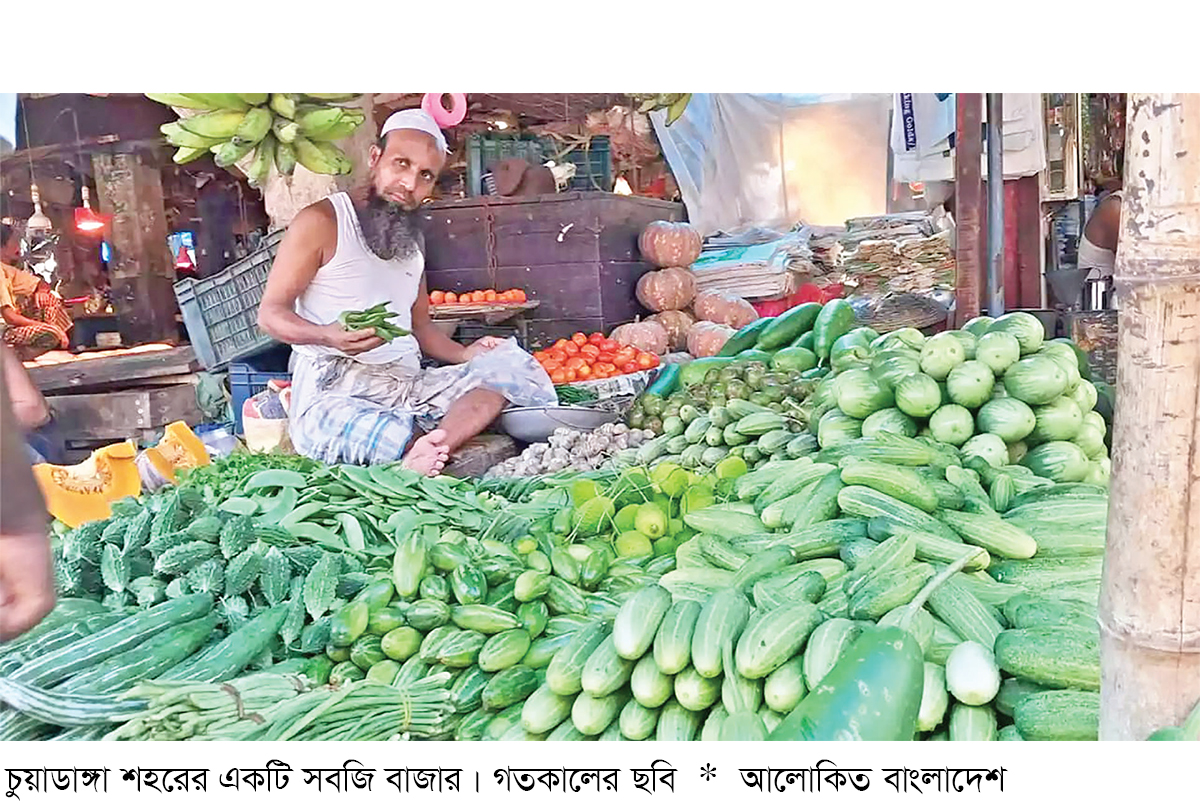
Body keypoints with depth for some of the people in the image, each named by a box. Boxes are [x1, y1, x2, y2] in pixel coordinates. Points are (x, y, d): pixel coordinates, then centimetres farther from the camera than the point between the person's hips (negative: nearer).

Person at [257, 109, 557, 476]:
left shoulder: (413, 239, 23)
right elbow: (270, 314, -1)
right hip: (334, 391, -7)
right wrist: (328, 336, -22)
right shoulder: (322, 221, 1)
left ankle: (430, 446, -40)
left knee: (510, 364, -19)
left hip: (408, 384, 7)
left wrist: (465, 355, 5)